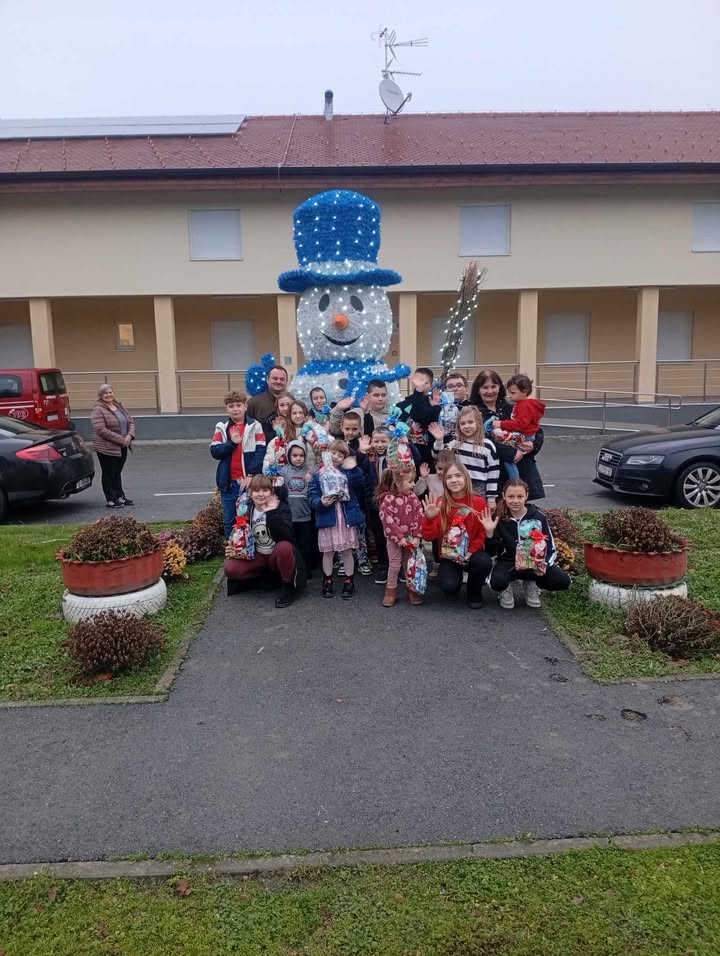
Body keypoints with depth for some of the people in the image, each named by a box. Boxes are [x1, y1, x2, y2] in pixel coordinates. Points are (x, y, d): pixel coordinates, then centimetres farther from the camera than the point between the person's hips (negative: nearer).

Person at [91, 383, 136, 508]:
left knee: (117, 472, 16)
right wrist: (121, 439, -21)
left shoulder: (119, 406, 10)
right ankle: (111, 500, 11)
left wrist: (130, 436, -9)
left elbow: (131, 421, 10)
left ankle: (120, 496, 25)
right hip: (107, 448, -6)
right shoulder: (98, 410, -12)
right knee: (109, 474, 4)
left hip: (122, 447, 6)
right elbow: (101, 430, -21)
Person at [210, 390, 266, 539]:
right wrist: (232, 443, -17)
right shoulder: (221, 428, 7)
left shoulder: (255, 426, 0)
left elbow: (260, 452, -7)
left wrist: (251, 475, -15)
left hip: (250, 481, -2)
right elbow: (214, 452, -2)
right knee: (229, 521, 9)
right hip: (229, 482, 2)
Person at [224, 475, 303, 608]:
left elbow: (286, 536, -31)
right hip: (257, 557, 4)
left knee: (285, 546, -38)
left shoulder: (281, 507, -14)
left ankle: (288, 586, -15)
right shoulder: (247, 510, -1)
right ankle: (263, 575, 6)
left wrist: (272, 512, -32)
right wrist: (234, 549, -8)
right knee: (230, 569, -22)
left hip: (278, 556, -3)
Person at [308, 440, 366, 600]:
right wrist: (320, 502, -24)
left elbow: (361, 484, -13)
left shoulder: (349, 472, 3)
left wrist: (353, 469, -24)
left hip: (347, 518, 0)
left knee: (347, 551, 10)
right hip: (327, 519, 0)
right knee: (327, 552, 11)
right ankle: (327, 582, 27)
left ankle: (349, 582, 23)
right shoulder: (318, 475, 0)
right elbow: (312, 497, -5)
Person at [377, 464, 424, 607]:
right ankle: (391, 591, 18)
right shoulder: (388, 499, -16)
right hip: (395, 539, -4)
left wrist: (416, 537, -10)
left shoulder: (412, 497, -2)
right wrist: (399, 538, -19)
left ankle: (412, 590, 25)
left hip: (410, 538, 4)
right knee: (394, 565, 4)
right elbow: (387, 520, -19)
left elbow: (419, 517, -3)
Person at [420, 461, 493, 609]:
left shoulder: (479, 502, -7)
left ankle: (474, 593, -1)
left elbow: (483, 532, -3)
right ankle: (457, 576, 14)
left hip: (472, 553, 1)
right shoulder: (439, 504, -7)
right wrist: (429, 518, -29)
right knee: (449, 587, -26)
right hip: (449, 556, -1)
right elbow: (429, 536, -11)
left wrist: (471, 551, -16)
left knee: (484, 562, -33)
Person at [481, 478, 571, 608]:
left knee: (563, 581, -22)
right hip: (509, 562, -2)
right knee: (497, 582, -34)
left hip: (535, 562, 2)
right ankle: (506, 588, 6)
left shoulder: (538, 517, -5)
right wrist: (490, 533, -23)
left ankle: (531, 584, 9)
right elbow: (491, 552, -5)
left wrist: (545, 564, -21)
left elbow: (551, 548, -1)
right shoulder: (499, 518, -6)